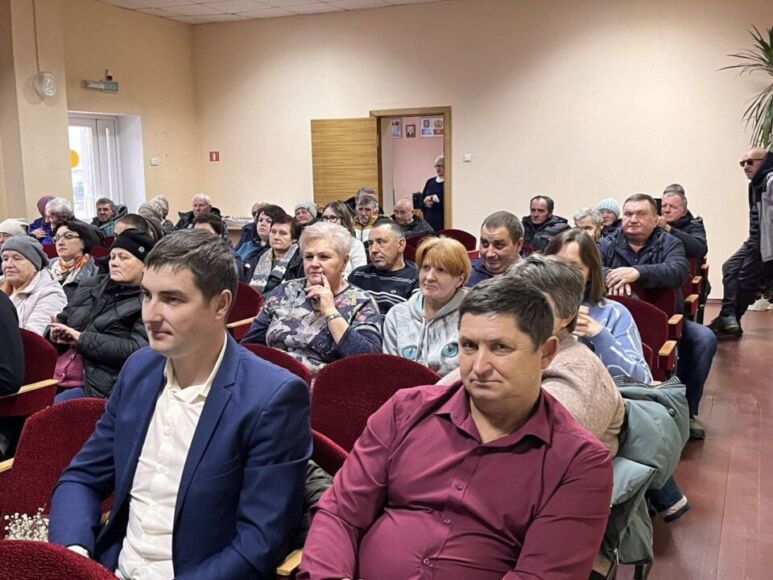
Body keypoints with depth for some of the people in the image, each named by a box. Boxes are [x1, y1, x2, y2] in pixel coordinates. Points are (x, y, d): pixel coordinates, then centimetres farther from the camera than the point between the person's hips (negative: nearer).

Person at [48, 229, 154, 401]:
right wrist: (55, 333, 2)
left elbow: (137, 350, -15)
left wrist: (82, 339, -13)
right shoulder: (90, 286, 19)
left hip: (96, 387, -6)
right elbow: (62, 320, 27)